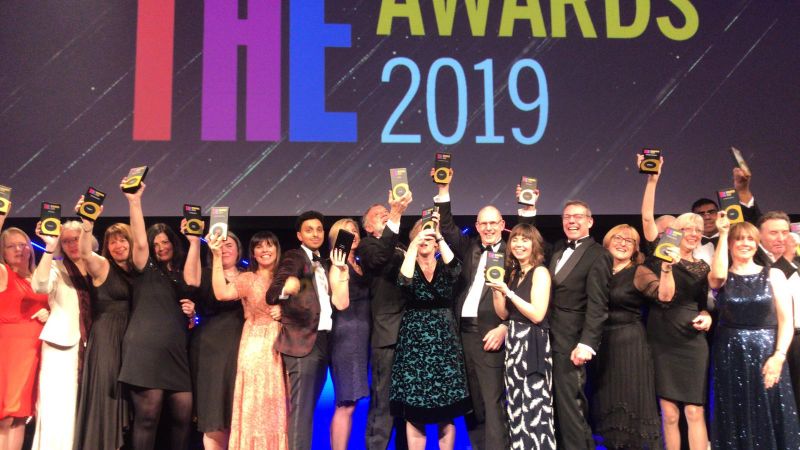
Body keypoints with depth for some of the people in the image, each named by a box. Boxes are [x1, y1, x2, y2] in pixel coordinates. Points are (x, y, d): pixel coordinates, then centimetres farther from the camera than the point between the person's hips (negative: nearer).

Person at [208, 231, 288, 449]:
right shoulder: (247, 279, 4)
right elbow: (221, 293, -17)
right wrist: (217, 257, -21)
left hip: (282, 347, 2)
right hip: (256, 347, -2)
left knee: (277, 404, 4)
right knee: (256, 403, -3)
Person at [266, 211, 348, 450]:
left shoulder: (323, 264, 19)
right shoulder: (294, 257, -2)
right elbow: (272, 294, -17)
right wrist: (286, 289, -38)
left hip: (323, 340, 8)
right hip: (303, 340, -7)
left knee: (310, 406, 11)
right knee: (300, 407, -9)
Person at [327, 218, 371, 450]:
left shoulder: (358, 265, 16)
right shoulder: (338, 266, -7)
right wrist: (341, 271, -23)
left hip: (361, 336, 8)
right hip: (346, 336, -8)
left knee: (350, 402, 9)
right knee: (345, 404, -9)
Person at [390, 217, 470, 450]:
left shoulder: (444, 268, 7)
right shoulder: (410, 266, 5)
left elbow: (455, 267, -17)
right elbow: (404, 281, -19)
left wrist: (439, 236, -24)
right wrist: (413, 246, -25)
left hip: (443, 341, 1)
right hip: (414, 341, -1)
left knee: (446, 413, 2)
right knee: (414, 414, -1)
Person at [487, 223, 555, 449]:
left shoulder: (540, 272, -9)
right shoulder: (514, 273, 14)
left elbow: (537, 315, -18)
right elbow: (504, 314, 13)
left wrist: (508, 292, -17)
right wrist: (496, 290, -1)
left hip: (532, 343, -8)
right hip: (514, 342, 8)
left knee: (534, 405, -7)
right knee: (517, 405, 11)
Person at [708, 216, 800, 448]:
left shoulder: (774, 275, 4)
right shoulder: (722, 278, 5)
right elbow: (717, 276, -21)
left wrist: (778, 356, -14)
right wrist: (723, 233, -11)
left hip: (766, 353, 0)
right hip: (731, 356, 0)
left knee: (770, 418, 2)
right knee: (736, 419, 5)